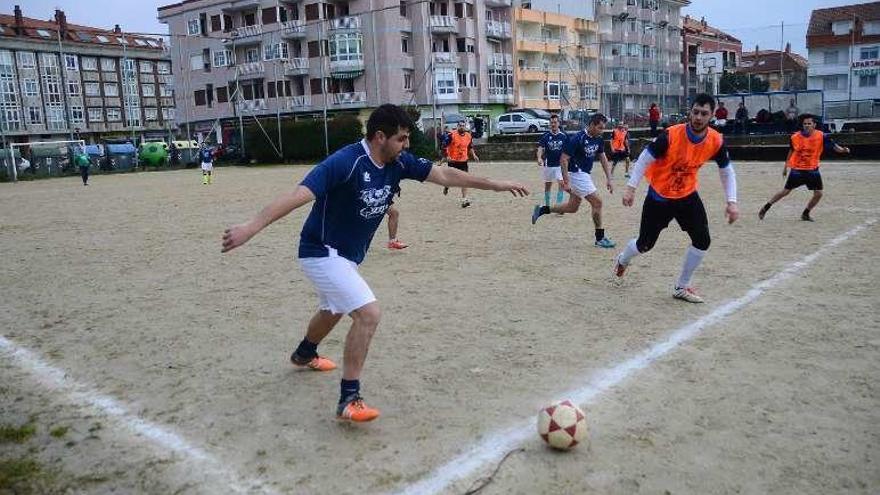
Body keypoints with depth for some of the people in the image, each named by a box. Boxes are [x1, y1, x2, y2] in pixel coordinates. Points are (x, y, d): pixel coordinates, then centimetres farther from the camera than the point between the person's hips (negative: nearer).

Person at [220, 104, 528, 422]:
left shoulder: (398, 163, -6)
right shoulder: (346, 162, -29)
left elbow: (445, 175, 1)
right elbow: (299, 195, -38)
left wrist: (496, 185, 3)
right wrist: (251, 227, -47)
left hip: (346, 255, 9)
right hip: (322, 252, -9)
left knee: (334, 310, 31)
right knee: (369, 314, -22)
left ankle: (304, 355, 62)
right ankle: (349, 401, -10)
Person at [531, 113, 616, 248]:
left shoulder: (598, 140, 3)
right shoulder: (577, 139, -20)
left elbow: (603, 159, 11)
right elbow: (564, 159, -18)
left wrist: (608, 179, 5)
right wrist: (566, 181, -22)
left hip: (585, 175, 9)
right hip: (577, 174, -9)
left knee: (572, 207, 16)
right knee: (597, 203, -10)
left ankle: (541, 210, 26)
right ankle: (600, 238, 0)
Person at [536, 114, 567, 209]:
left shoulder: (564, 136, -2)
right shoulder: (545, 136, -3)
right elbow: (540, 148, -12)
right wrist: (539, 158, -31)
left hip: (560, 165, -1)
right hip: (548, 164, 1)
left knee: (561, 184, -13)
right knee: (547, 185, 12)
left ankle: (558, 205, -8)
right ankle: (547, 205, 28)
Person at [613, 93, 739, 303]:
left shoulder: (716, 141, -12)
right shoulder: (670, 136, -25)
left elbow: (726, 171, 2)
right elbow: (644, 159, -14)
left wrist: (732, 202, -7)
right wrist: (631, 188, -19)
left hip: (687, 195, 4)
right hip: (659, 196, -3)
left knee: (702, 240, -9)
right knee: (645, 244, 5)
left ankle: (682, 287, 10)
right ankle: (622, 260, 41)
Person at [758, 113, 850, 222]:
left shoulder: (822, 136, -10)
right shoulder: (795, 137, -6)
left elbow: (834, 146, -11)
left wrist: (843, 150, -33)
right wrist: (785, 166, 14)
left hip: (812, 170, 1)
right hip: (797, 170, -1)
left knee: (818, 194, -3)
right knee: (785, 191, 2)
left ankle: (805, 213, 17)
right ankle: (765, 208, 18)